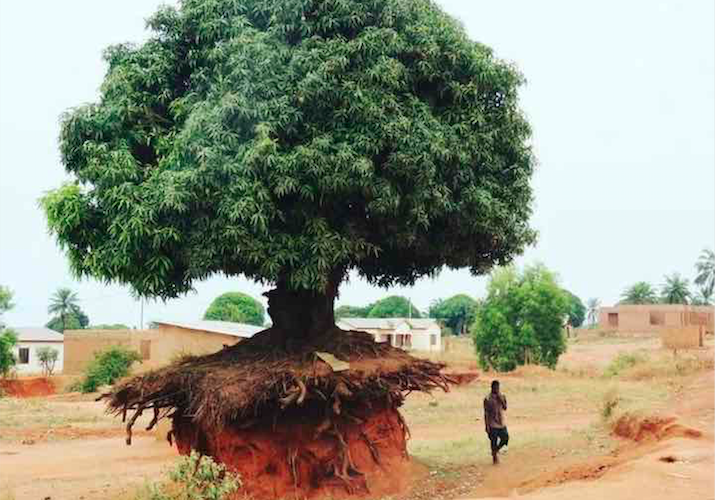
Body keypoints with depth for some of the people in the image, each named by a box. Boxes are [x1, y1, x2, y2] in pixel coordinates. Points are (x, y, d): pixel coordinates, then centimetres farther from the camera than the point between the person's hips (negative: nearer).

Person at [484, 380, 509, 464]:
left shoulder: (502, 396, 3)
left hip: (502, 422, 4)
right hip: (493, 423, -4)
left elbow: (505, 408, -7)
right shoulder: (488, 399, -10)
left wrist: (501, 399, -19)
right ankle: (494, 455, 19)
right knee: (494, 441, 1)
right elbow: (486, 413, -8)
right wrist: (486, 425, -10)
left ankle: (496, 450, 28)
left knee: (505, 438, 2)